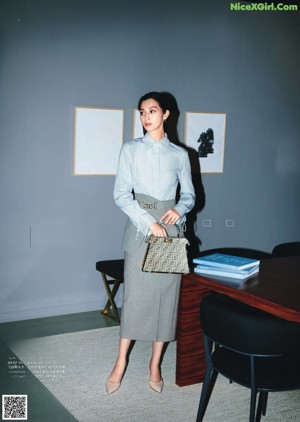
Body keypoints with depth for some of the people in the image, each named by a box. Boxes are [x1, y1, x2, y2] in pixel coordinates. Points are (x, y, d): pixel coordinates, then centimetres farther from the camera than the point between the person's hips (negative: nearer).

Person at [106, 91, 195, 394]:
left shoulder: (180, 154, 7)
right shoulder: (131, 149, 2)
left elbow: (189, 195, 12)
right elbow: (121, 194, -5)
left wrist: (180, 209, -11)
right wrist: (149, 222, -16)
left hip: (171, 229, 2)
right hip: (140, 225, -1)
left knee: (166, 295, 4)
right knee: (134, 293, -1)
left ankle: (155, 365, 18)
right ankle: (121, 363, 14)